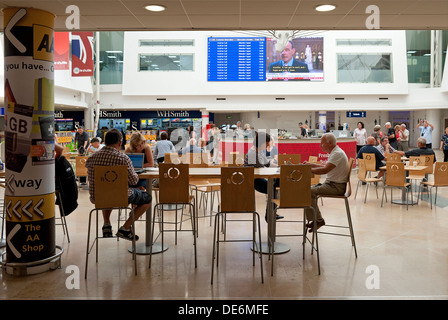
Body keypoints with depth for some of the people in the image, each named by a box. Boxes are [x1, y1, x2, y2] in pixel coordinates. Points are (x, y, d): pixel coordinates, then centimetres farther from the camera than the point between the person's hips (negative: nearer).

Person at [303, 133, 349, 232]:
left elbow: (325, 170, -29)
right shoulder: (335, 152, 14)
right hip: (332, 183, 11)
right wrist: (310, 164, 19)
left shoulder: (337, 153, -19)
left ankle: (318, 220, -9)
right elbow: (325, 165, 27)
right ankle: (317, 219, 11)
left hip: (337, 187, -11)